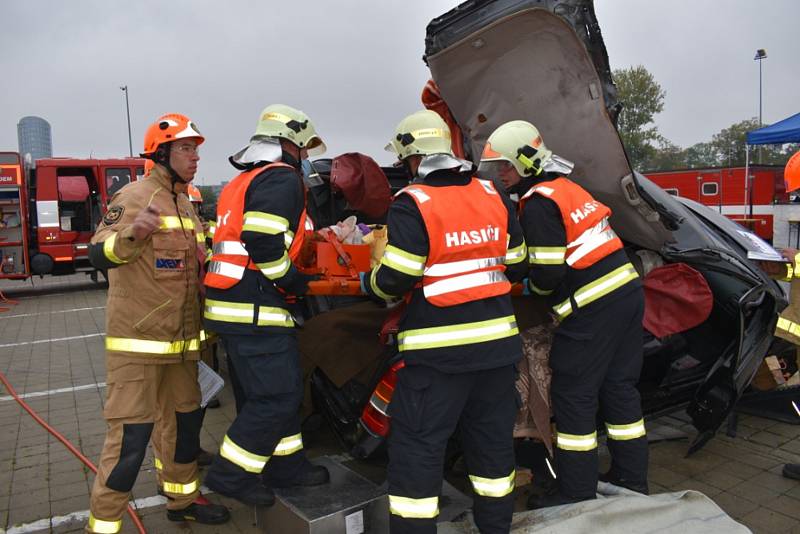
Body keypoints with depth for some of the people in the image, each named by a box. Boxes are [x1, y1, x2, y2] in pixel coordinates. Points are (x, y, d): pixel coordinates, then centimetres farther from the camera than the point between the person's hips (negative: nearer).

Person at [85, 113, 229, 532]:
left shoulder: (185, 204, 15)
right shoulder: (137, 195, -11)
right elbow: (99, 255, -24)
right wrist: (131, 234, -42)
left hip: (181, 341, 8)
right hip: (138, 341, -8)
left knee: (183, 421, 17)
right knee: (131, 435, -6)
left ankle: (183, 499, 34)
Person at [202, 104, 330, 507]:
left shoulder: (242, 182, 22)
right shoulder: (282, 177, -10)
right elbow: (263, 243, -23)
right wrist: (298, 283, -10)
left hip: (233, 304, 11)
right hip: (256, 310, -11)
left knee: (282, 389, 18)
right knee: (276, 397, -2)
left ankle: (287, 465, 29)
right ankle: (230, 475, 11)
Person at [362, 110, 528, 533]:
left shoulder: (412, 204, -12)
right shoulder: (494, 196, 6)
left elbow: (393, 280, -15)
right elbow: (516, 266, 12)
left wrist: (370, 284, 6)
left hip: (439, 348, -6)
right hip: (498, 340, 7)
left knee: (418, 446, 5)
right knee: (493, 438, 19)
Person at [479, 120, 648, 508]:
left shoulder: (538, 203, -14)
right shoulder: (568, 188, 16)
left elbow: (549, 273, -17)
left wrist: (531, 287, 3)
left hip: (592, 309, -10)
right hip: (627, 291, 10)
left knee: (573, 397, 1)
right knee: (619, 388, 17)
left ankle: (577, 495, 12)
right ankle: (631, 481, 29)